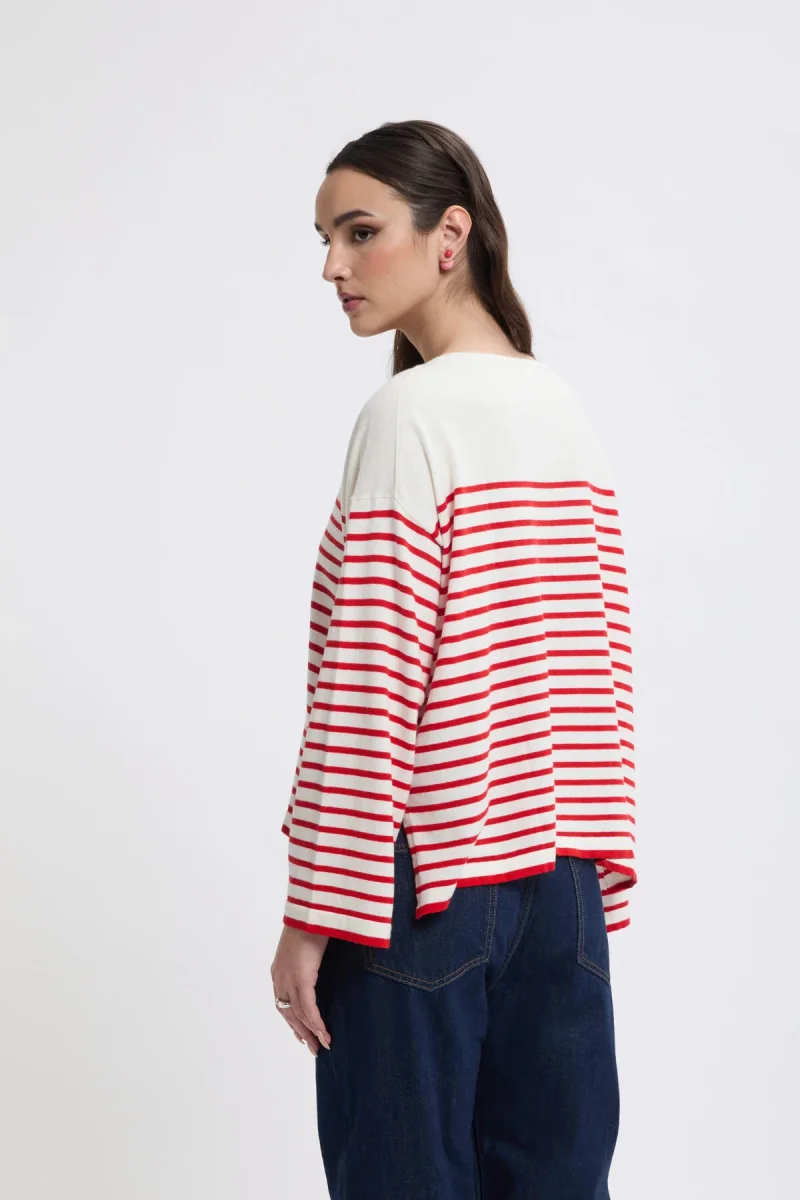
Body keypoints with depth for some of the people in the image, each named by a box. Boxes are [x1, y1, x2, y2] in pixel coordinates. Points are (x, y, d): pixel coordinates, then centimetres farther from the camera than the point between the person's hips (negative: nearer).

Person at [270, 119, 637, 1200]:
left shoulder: (411, 412, -13)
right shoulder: (568, 413, 8)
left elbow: (369, 687, -16)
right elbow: (602, 670, 11)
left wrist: (316, 911, -11)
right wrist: (594, 878, 16)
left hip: (423, 876, -7)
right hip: (560, 870, 7)